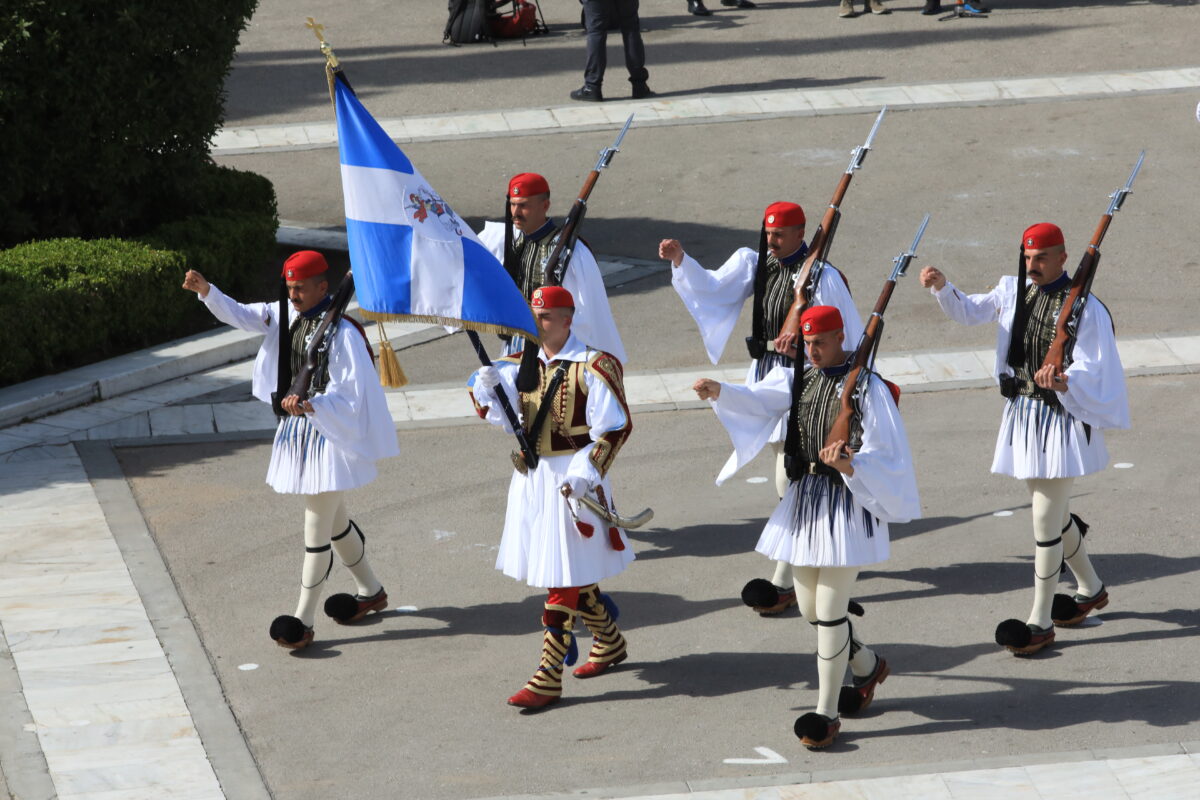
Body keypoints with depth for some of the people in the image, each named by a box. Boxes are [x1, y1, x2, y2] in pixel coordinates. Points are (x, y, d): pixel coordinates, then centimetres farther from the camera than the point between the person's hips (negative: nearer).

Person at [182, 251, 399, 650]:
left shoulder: (342, 332, -20)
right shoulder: (287, 317, 4)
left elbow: (349, 394, -23)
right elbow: (239, 315, 1)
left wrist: (309, 404, -40)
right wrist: (206, 290, -16)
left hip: (330, 434, -8)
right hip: (297, 430, 8)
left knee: (316, 529, -6)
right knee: (333, 520, 21)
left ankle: (303, 620, -3)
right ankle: (371, 591, 38)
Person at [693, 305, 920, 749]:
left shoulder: (868, 388, -10)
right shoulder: (798, 376, 7)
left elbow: (886, 457, -15)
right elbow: (758, 398, -10)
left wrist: (851, 465, -34)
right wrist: (719, 392, -29)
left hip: (847, 503, -7)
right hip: (804, 497, 7)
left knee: (829, 611, -7)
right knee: (809, 606, 14)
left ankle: (826, 713, 0)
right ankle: (867, 666, 40)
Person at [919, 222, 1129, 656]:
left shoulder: (1084, 308, -15)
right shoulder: (1014, 291, 4)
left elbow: (1090, 369, -18)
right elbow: (969, 312, 3)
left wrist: (1063, 380, -39)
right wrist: (943, 287, -16)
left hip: (1061, 417, -7)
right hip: (1022, 413, 7)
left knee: (1045, 520, -6)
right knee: (1053, 511, 20)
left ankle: (1040, 622, 2)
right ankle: (1090, 588, 41)